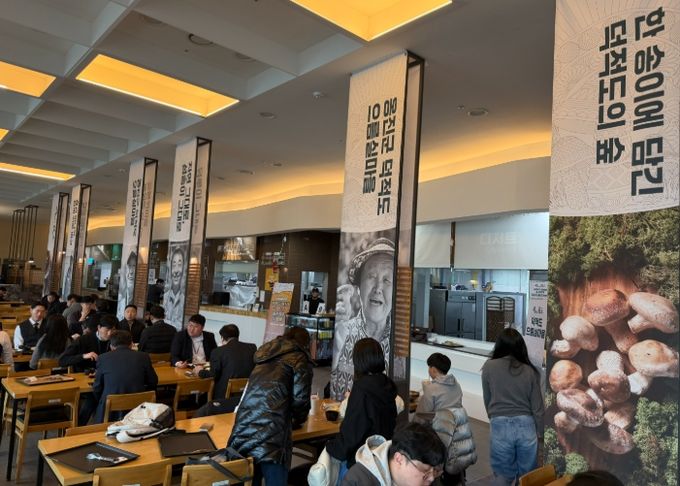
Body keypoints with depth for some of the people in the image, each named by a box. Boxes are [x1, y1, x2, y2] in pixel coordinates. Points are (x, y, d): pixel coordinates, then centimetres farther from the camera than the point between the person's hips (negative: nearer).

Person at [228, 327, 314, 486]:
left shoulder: (265, 356, 27)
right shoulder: (300, 359, 7)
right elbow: (300, 399, -2)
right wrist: (297, 420, 20)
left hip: (243, 433, 6)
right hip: (271, 438, -6)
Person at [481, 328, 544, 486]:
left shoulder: (489, 367, -3)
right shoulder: (530, 371, 0)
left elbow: (487, 401, 7)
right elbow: (537, 408, 3)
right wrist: (540, 433, 16)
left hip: (500, 427, -1)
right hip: (526, 426, 2)